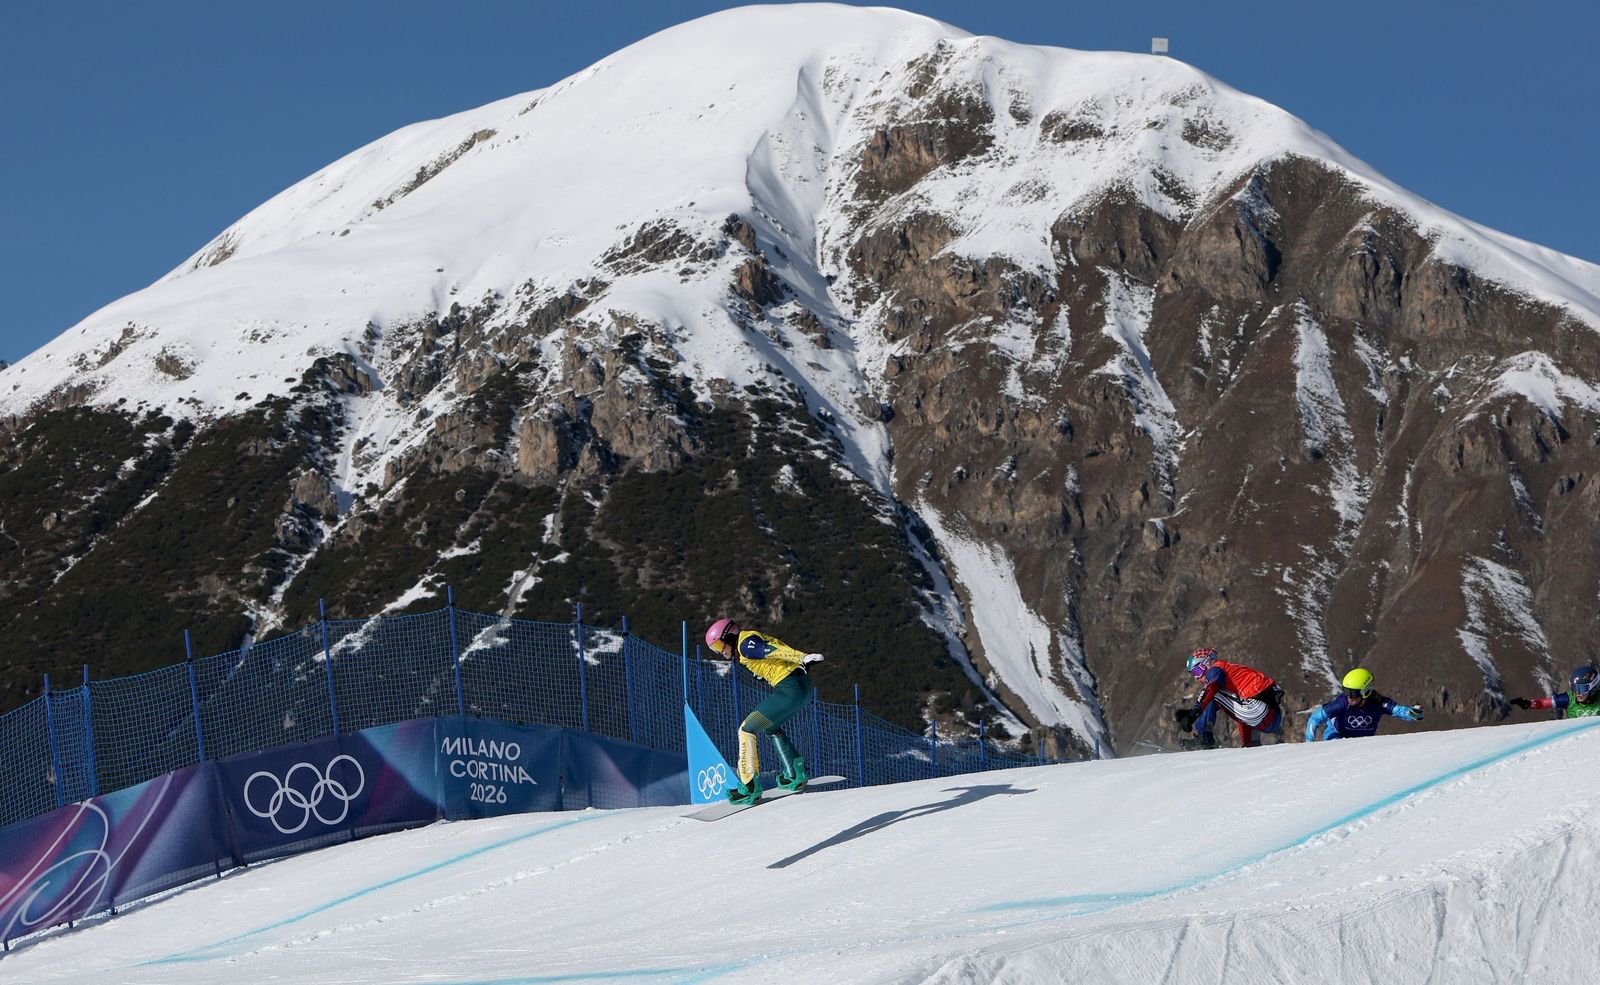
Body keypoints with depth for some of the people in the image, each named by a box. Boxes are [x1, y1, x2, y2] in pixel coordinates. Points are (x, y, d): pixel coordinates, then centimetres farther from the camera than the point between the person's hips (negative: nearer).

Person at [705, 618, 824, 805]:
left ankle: (750, 787, -10)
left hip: (789, 689, -10)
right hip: (803, 686, 10)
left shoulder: (745, 644, -11)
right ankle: (796, 775, 28)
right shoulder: (751, 637, 19)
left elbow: (772, 650, -26)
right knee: (771, 727, 31)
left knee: (747, 730, -6)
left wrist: (802, 658, -37)